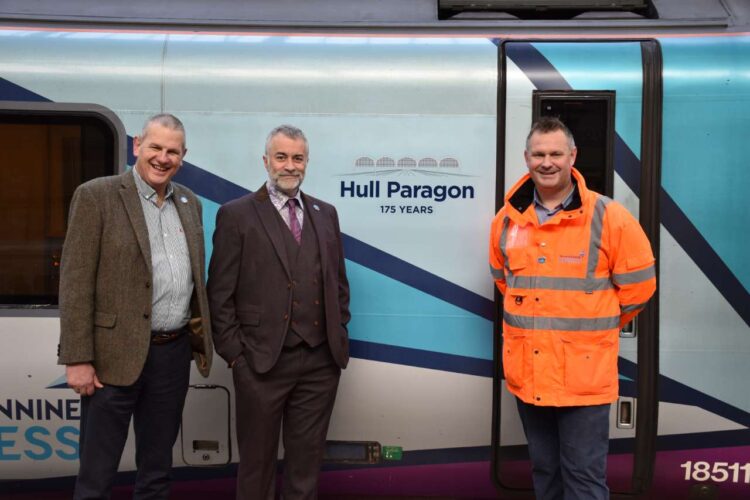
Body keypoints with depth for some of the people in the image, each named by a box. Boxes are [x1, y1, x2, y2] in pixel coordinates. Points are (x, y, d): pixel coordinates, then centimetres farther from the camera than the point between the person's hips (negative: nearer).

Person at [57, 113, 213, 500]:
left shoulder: (189, 203, 11)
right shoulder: (95, 196, -6)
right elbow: (75, 283, -10)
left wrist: (202, 338, 10)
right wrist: (78, 359, -13)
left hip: (175, 352, 5)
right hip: (116, 355, -5)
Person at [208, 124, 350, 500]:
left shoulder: (326, 214, 11)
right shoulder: (236, 215, -3)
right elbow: (219, 294, -5)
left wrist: (340, 336, 7)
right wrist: (234, 353, -8)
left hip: (322, 361, 4)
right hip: (262, 361, -3)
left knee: (307, 460, 15)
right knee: (257, 459, 13)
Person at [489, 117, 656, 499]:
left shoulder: (608, 217, -10)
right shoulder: (507, 219, 3)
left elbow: (638, 284, -3)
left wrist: (597, 325, 7)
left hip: (584, 374, -4)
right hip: (526, 373, 5)